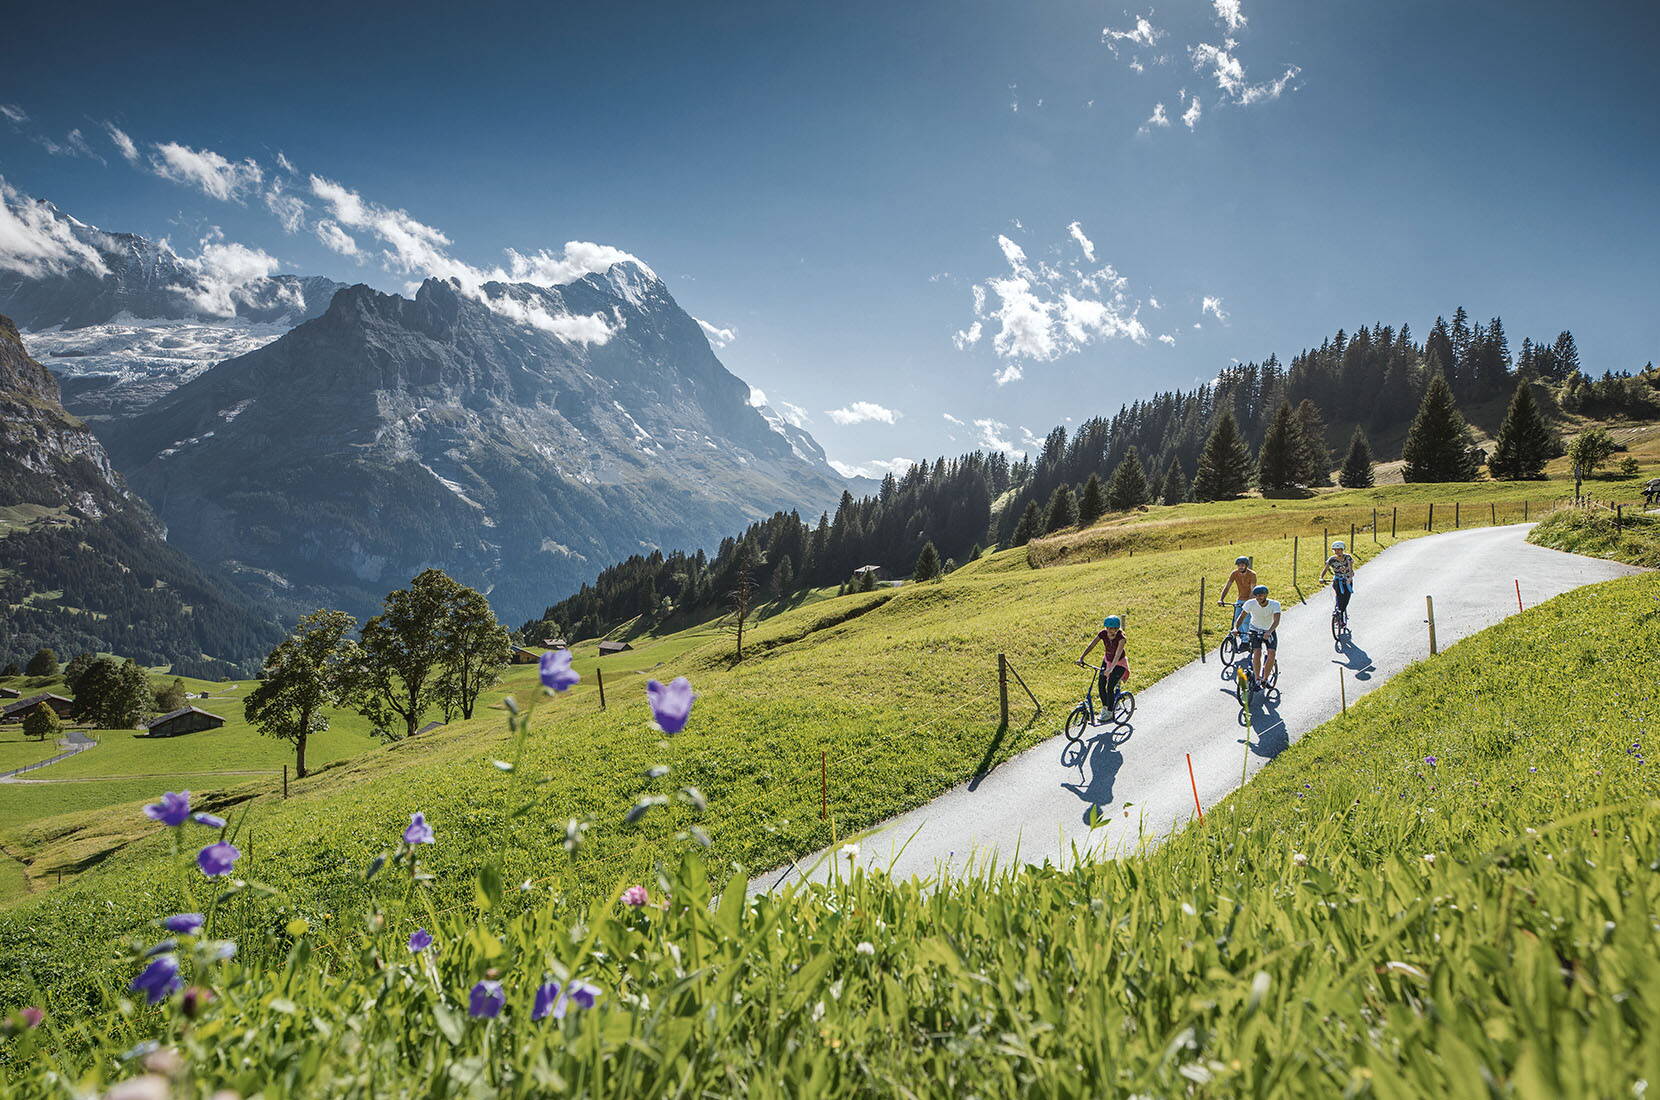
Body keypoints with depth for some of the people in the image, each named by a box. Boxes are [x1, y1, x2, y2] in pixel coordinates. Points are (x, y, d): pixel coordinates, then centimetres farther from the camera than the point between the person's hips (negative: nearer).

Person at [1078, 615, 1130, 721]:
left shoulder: (1121, 637, -30)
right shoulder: (1103, 634, -17)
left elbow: (1117, 655, -40)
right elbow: (1091, 645, -18)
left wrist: (1110, 669, -51)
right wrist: (1081, 658, -28)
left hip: (1119, 664, -5)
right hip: (1107, 660, 5)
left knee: (1110, 688, -12)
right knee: (1101, 685, -2)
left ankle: (1109, 712, 4)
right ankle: (1104, 707, 21)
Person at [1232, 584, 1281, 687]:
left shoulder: (1275, 604, -23)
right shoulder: (1250, 603, -20)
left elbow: (1276, 621, -35)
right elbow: (1241, 618, -20)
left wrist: (1269, 632, -53)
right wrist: (1236, 628, -40)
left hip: (1270, 631, 0)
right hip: (1255, 631, 0)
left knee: (1271, 654, -20)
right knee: (1257, 653, -23)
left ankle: (1265, 679, -1)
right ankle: (1257, 680, -7)